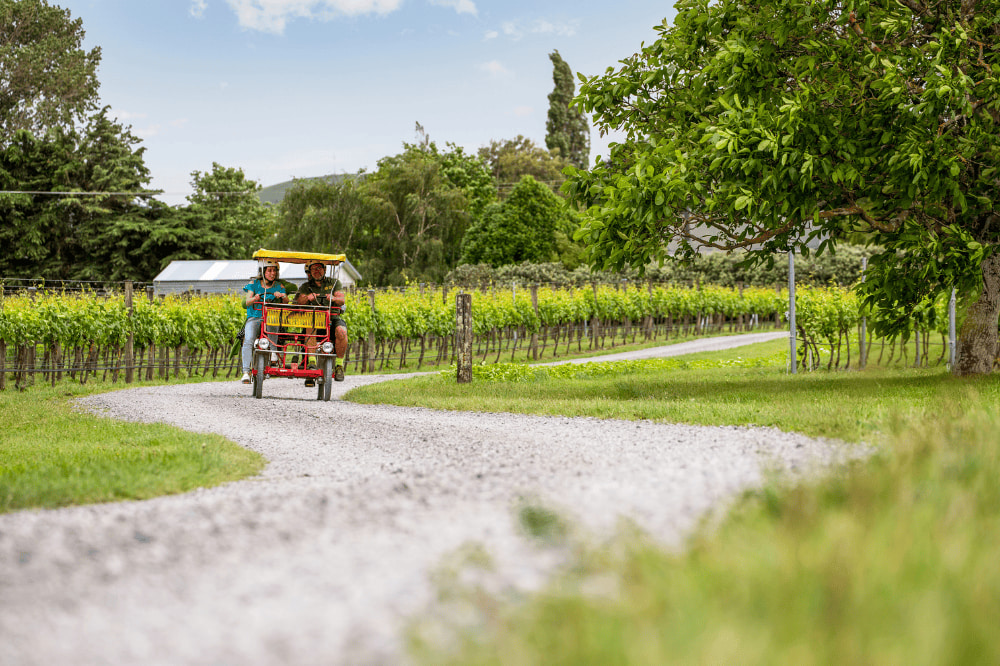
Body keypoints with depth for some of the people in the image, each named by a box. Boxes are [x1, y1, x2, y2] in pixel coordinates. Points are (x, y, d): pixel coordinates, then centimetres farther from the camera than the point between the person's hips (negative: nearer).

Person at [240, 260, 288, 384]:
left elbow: (286, 301, -3)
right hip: (254, 317, -1)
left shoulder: (278, 286, 11)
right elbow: (247, 302, -2)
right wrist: (255, 298, -24)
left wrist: (282, 296, -25)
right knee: (248, 340, -28)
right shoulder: (254, 284, 9)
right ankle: (246, 372, -33)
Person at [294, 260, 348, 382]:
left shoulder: (334, 283, 14)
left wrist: (334, 298, -25)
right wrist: (307, 298, -29)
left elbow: (342, 300, -2)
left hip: (333, 319, 0)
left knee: (341, 331, -33)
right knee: (310, 328, -36)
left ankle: (339, 364, -18)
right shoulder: (306, 287, 14)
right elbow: (299, 301, -6)